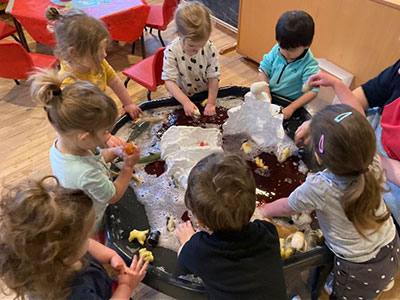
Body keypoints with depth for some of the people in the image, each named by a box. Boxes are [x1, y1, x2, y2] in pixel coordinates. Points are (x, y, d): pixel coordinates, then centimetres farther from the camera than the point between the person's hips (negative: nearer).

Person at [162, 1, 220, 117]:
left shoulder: (210, 49, -17)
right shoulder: (172, 51, -21)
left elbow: (213, 78, -13)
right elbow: (169, 81, -23)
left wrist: (211, 103, -18)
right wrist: (186, 102, -34)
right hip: (181, 97, -1)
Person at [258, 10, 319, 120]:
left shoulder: (309, 65, -17)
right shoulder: (276, 50, -5)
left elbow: (312, 91, -20)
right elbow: (263, 70, 0)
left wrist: (291, 108, -30)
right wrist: (266, 91, -15)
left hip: (291, 103, -4)